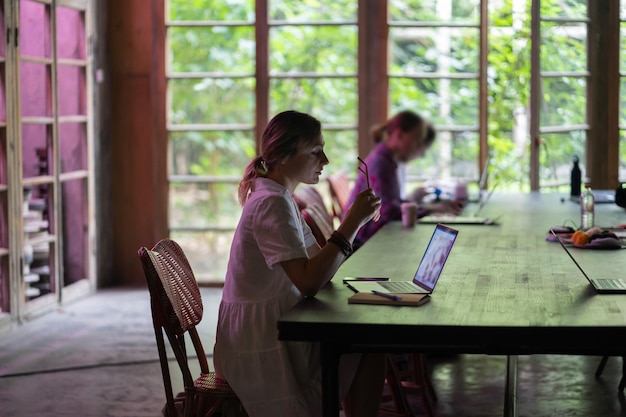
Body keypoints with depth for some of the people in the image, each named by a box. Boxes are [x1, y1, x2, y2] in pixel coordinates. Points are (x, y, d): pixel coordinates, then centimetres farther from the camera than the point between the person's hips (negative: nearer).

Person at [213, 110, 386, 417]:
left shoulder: (278, 197, 13)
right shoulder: (272, 204, -18)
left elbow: (316, 262, 11)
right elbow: (309, 282, -28)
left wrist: (353, 222, -2)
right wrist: (352, 224, -25)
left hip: (273, 329, 9)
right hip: (261, 349, -9)